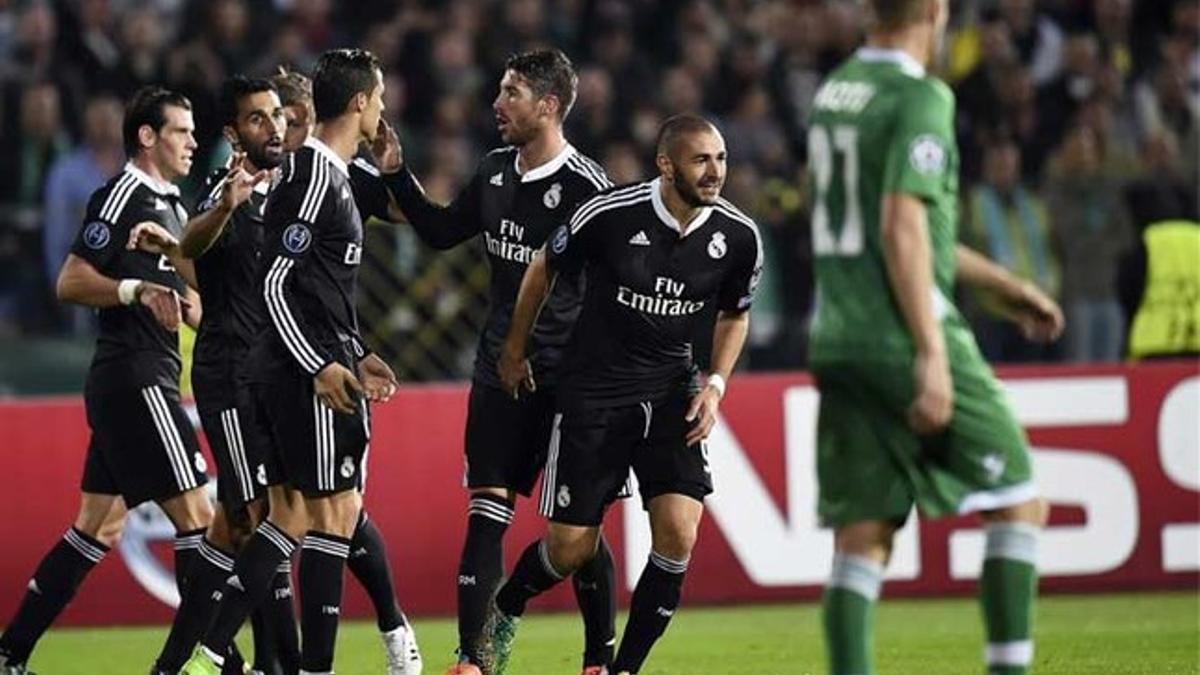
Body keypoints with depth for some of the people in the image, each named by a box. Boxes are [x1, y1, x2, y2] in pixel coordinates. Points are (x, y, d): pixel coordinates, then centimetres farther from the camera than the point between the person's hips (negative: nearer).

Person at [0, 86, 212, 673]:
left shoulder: (171, 206, 20)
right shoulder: (123, 195, -9)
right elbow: (71, 282, -15)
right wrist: (136, 289, -27)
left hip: (149, 379, 10)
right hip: (133, 378, -10)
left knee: (97, 530, 9)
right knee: (195, 515, -10)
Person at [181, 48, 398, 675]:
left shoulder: (326, 174, 17)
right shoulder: (314, 176, -14)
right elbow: (274, 280, -19)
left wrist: (357, 355, 25)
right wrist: (322, 366, -22)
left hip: (309, 367, 10)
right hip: (309, 371, -10)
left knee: (290, 515, 10)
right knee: (336, 511, -5)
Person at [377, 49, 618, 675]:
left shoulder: (586, 186, -13)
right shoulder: (494, 171, 7)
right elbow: (441, 232, 23)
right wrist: (396, 174, 13)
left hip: (566, 381, -6)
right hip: (497, 371, 6)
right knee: (486, 515, 2)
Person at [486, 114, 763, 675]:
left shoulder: (738, 238, -7)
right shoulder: (609, 215, -17)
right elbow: (543, 269, 2)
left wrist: (715, 385, -1)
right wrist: (515, 350, 13)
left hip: (670, 391, 3)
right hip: (592, 390, -3)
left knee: (679, 533, -15)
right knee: (571, 548, -1)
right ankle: (502, 613, 32)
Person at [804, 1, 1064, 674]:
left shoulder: (833, 93, 15)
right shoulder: (921, 99, -10)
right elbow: (902, 227, -20)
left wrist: (1004, 283, 32)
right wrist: (932, 354, -22)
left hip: (839, 342, 7)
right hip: (907, 340, -7)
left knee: (861, 539, 4)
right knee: (1020, 504, 7)